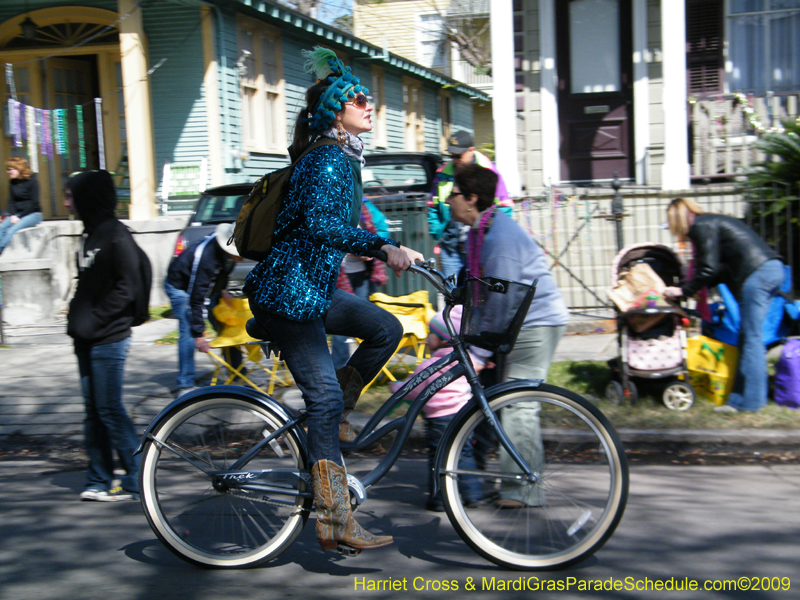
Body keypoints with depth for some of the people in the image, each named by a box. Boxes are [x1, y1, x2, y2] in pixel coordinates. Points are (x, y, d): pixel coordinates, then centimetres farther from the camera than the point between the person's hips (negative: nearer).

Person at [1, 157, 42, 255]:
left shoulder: (32, 181, -7)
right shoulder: (12, 182, 11)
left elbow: (34, 203, -11)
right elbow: (11, 201, 10)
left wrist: (19, 217, -14)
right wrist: (13, 215, -9)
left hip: (32, 214, -6)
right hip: (17, 213, 6)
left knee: (12, 231, -28)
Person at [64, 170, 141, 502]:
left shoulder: (115, 234, -11)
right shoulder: (91, 233, 16)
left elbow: (126, 288, -17)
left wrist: (93, 320, -18)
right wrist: (76, 319, 7)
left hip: (108, 338, -9)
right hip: (88, 340, 9)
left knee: (109, 409, -6)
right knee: (94, 411, 11)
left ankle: (136, 480, 3)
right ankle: (98, 481, 18)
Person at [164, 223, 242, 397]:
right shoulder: (205, 257, -40)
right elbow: (196, 299, -35)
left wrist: (222, 291, -3)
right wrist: (199, 335, -32)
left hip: (207, 285, 8)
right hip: (180, 286, -8)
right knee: (188, 333, -18)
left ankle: (236, 370, 16)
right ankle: (185, 385, -15)